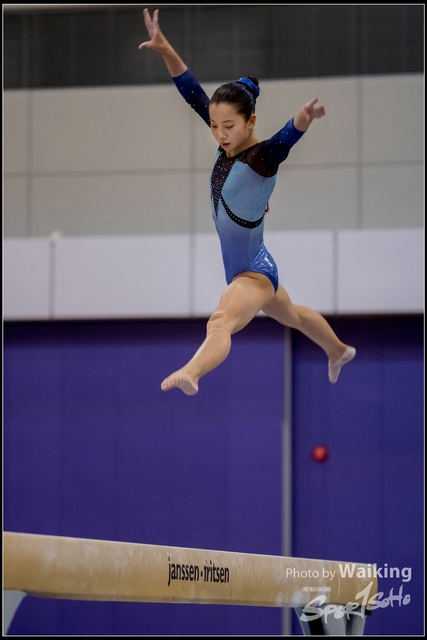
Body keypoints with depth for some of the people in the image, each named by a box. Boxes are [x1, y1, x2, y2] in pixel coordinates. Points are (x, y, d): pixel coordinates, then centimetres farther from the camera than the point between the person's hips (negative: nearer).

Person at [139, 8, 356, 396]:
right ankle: (339, 351, 60)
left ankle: (191, 374, -62)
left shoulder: (264, 156, -25)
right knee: (292, 316, 34)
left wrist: (305, 118, -69)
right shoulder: (228, 145, -5)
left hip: (255, 273, -9)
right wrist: (164, 49, -18)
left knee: (222, 321, -36)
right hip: (242, 271, 9)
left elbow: (287, 137, -47)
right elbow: (193, 93, -8)